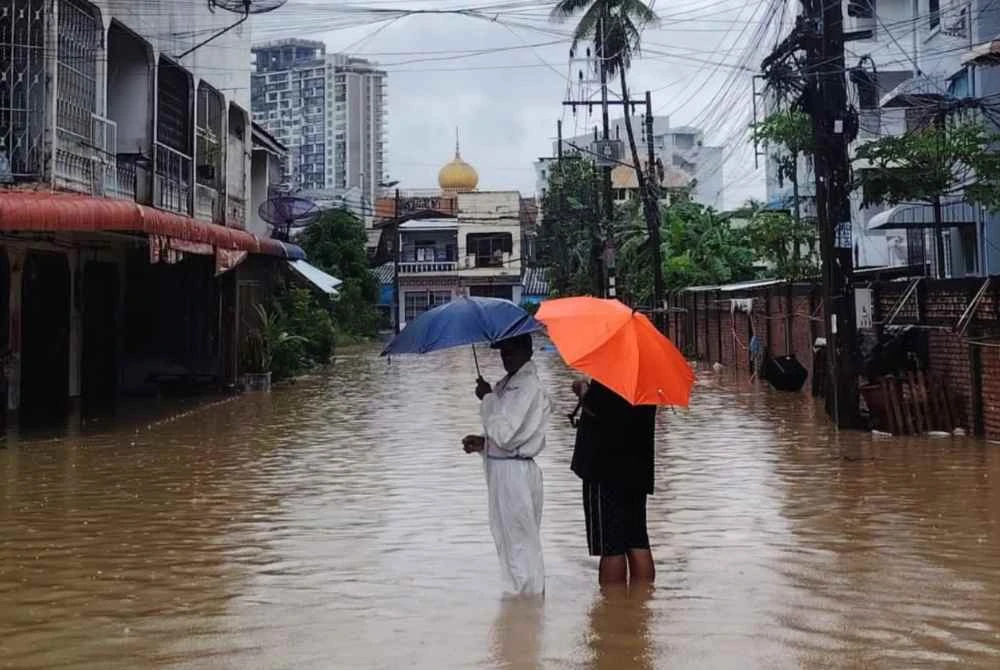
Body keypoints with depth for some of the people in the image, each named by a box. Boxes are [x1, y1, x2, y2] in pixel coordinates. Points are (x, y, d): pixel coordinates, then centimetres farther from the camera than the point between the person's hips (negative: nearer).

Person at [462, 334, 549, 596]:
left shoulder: (528, 386, -17)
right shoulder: (508, 384, 13)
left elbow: (503, 433, -24)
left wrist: (488, 398, -14)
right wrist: (483, 443, 6)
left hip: (514, 473, -10)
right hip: (501, 469, 10)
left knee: (520, 544, -1)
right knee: (510, 542, 19)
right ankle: (524, 597, 30)